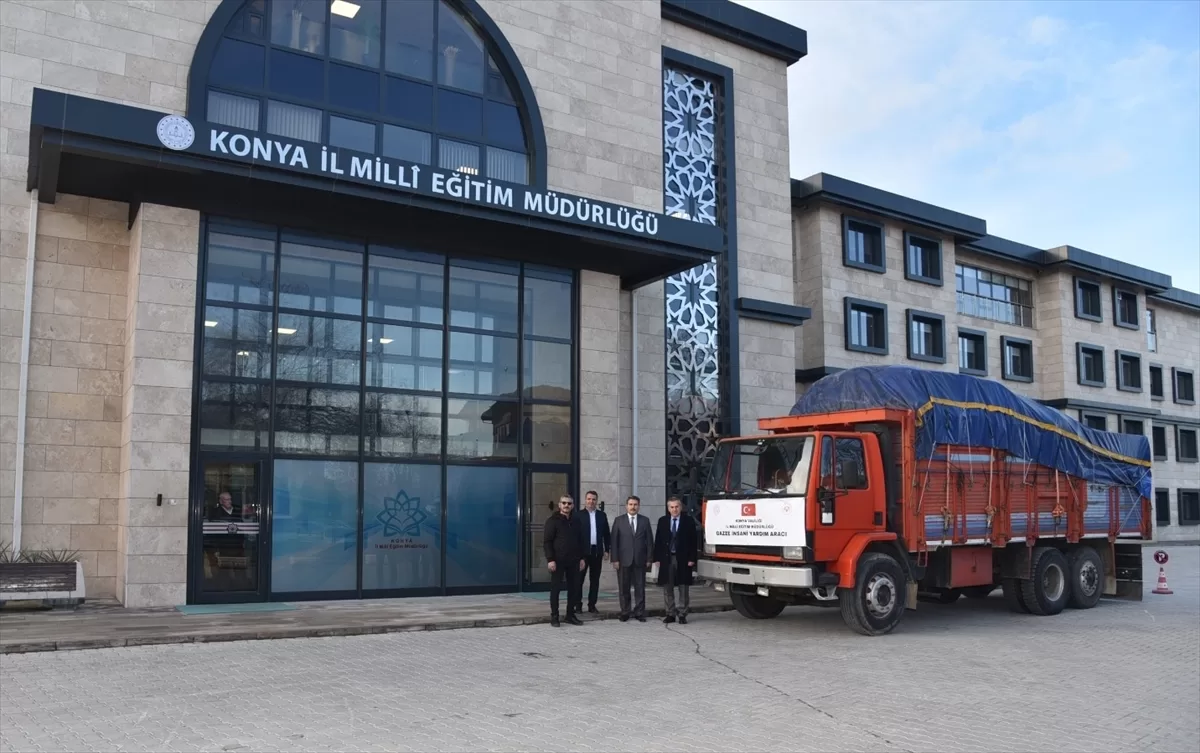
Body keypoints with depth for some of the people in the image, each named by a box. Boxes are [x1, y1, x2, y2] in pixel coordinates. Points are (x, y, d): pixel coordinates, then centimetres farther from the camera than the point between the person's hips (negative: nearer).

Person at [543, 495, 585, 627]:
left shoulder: (576, 521, 12)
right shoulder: (553, 521, -3)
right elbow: (546, 541, -8)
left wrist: (581, 557, 11)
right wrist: (550, 559, -15)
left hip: (573, 561, 5)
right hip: (558, 561, -5)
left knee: (574, 588, 6)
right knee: (555, 588, 0)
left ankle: (571, 615, 15)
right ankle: (554, 617, 7)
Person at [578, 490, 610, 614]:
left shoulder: (602, 515, 11)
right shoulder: (579, 515, -1)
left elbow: (606, 534, 12)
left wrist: (606, 550, 6)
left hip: (597, 551, 4)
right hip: (583, 551, -3)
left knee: (595, 579, 6)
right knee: (579, 578, 0)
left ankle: (592, 605, 12)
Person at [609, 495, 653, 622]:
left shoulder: (645, 520, 7)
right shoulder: (619, 520, 3)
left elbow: (649, 541, 6)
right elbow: (614, 541, 0)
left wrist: (649, 559, 0)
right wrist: (615, 559, -7)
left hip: (640, 560, 1)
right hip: (624, 560, -1)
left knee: (640, 588, 4)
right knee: (624, 589, 5)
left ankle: (639, 613, 12)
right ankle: (625, 613, 14)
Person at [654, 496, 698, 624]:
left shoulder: (689, 522, 1)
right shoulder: (662, 521, 8)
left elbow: (693, 541, -1)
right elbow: (658, 541, 8)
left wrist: (691, 559, -8)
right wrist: (657, 558, 1)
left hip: (683, 559, -2)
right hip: (666, 559, 2)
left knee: (683, 589, 1)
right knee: (667, 588, 5)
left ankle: (682, 615, 7)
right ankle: (670, 614, 13)